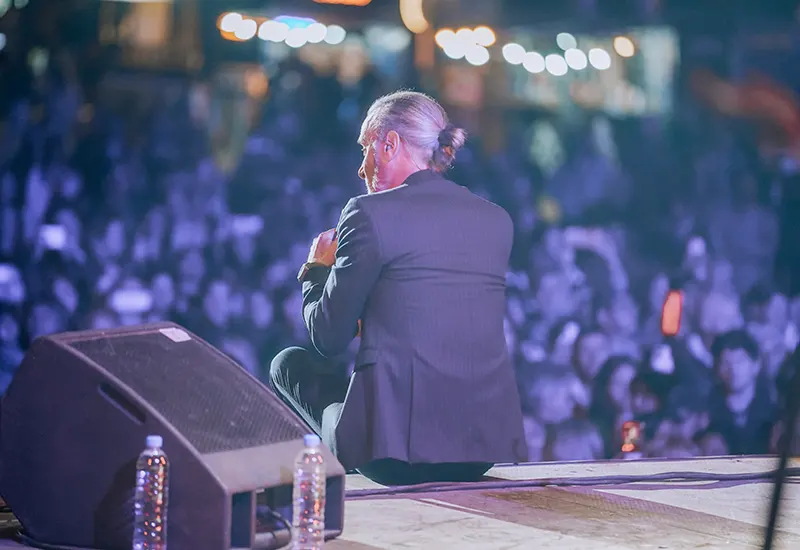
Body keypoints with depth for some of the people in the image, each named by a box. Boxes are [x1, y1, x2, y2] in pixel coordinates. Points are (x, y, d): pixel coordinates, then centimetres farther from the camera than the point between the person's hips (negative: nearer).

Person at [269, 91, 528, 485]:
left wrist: (316, 270, 17)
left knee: (289, 364, 22)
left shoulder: (370, 213, -7)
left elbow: (328, 338, -2)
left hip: (397, 445, -7)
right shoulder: (498, 220, 11)